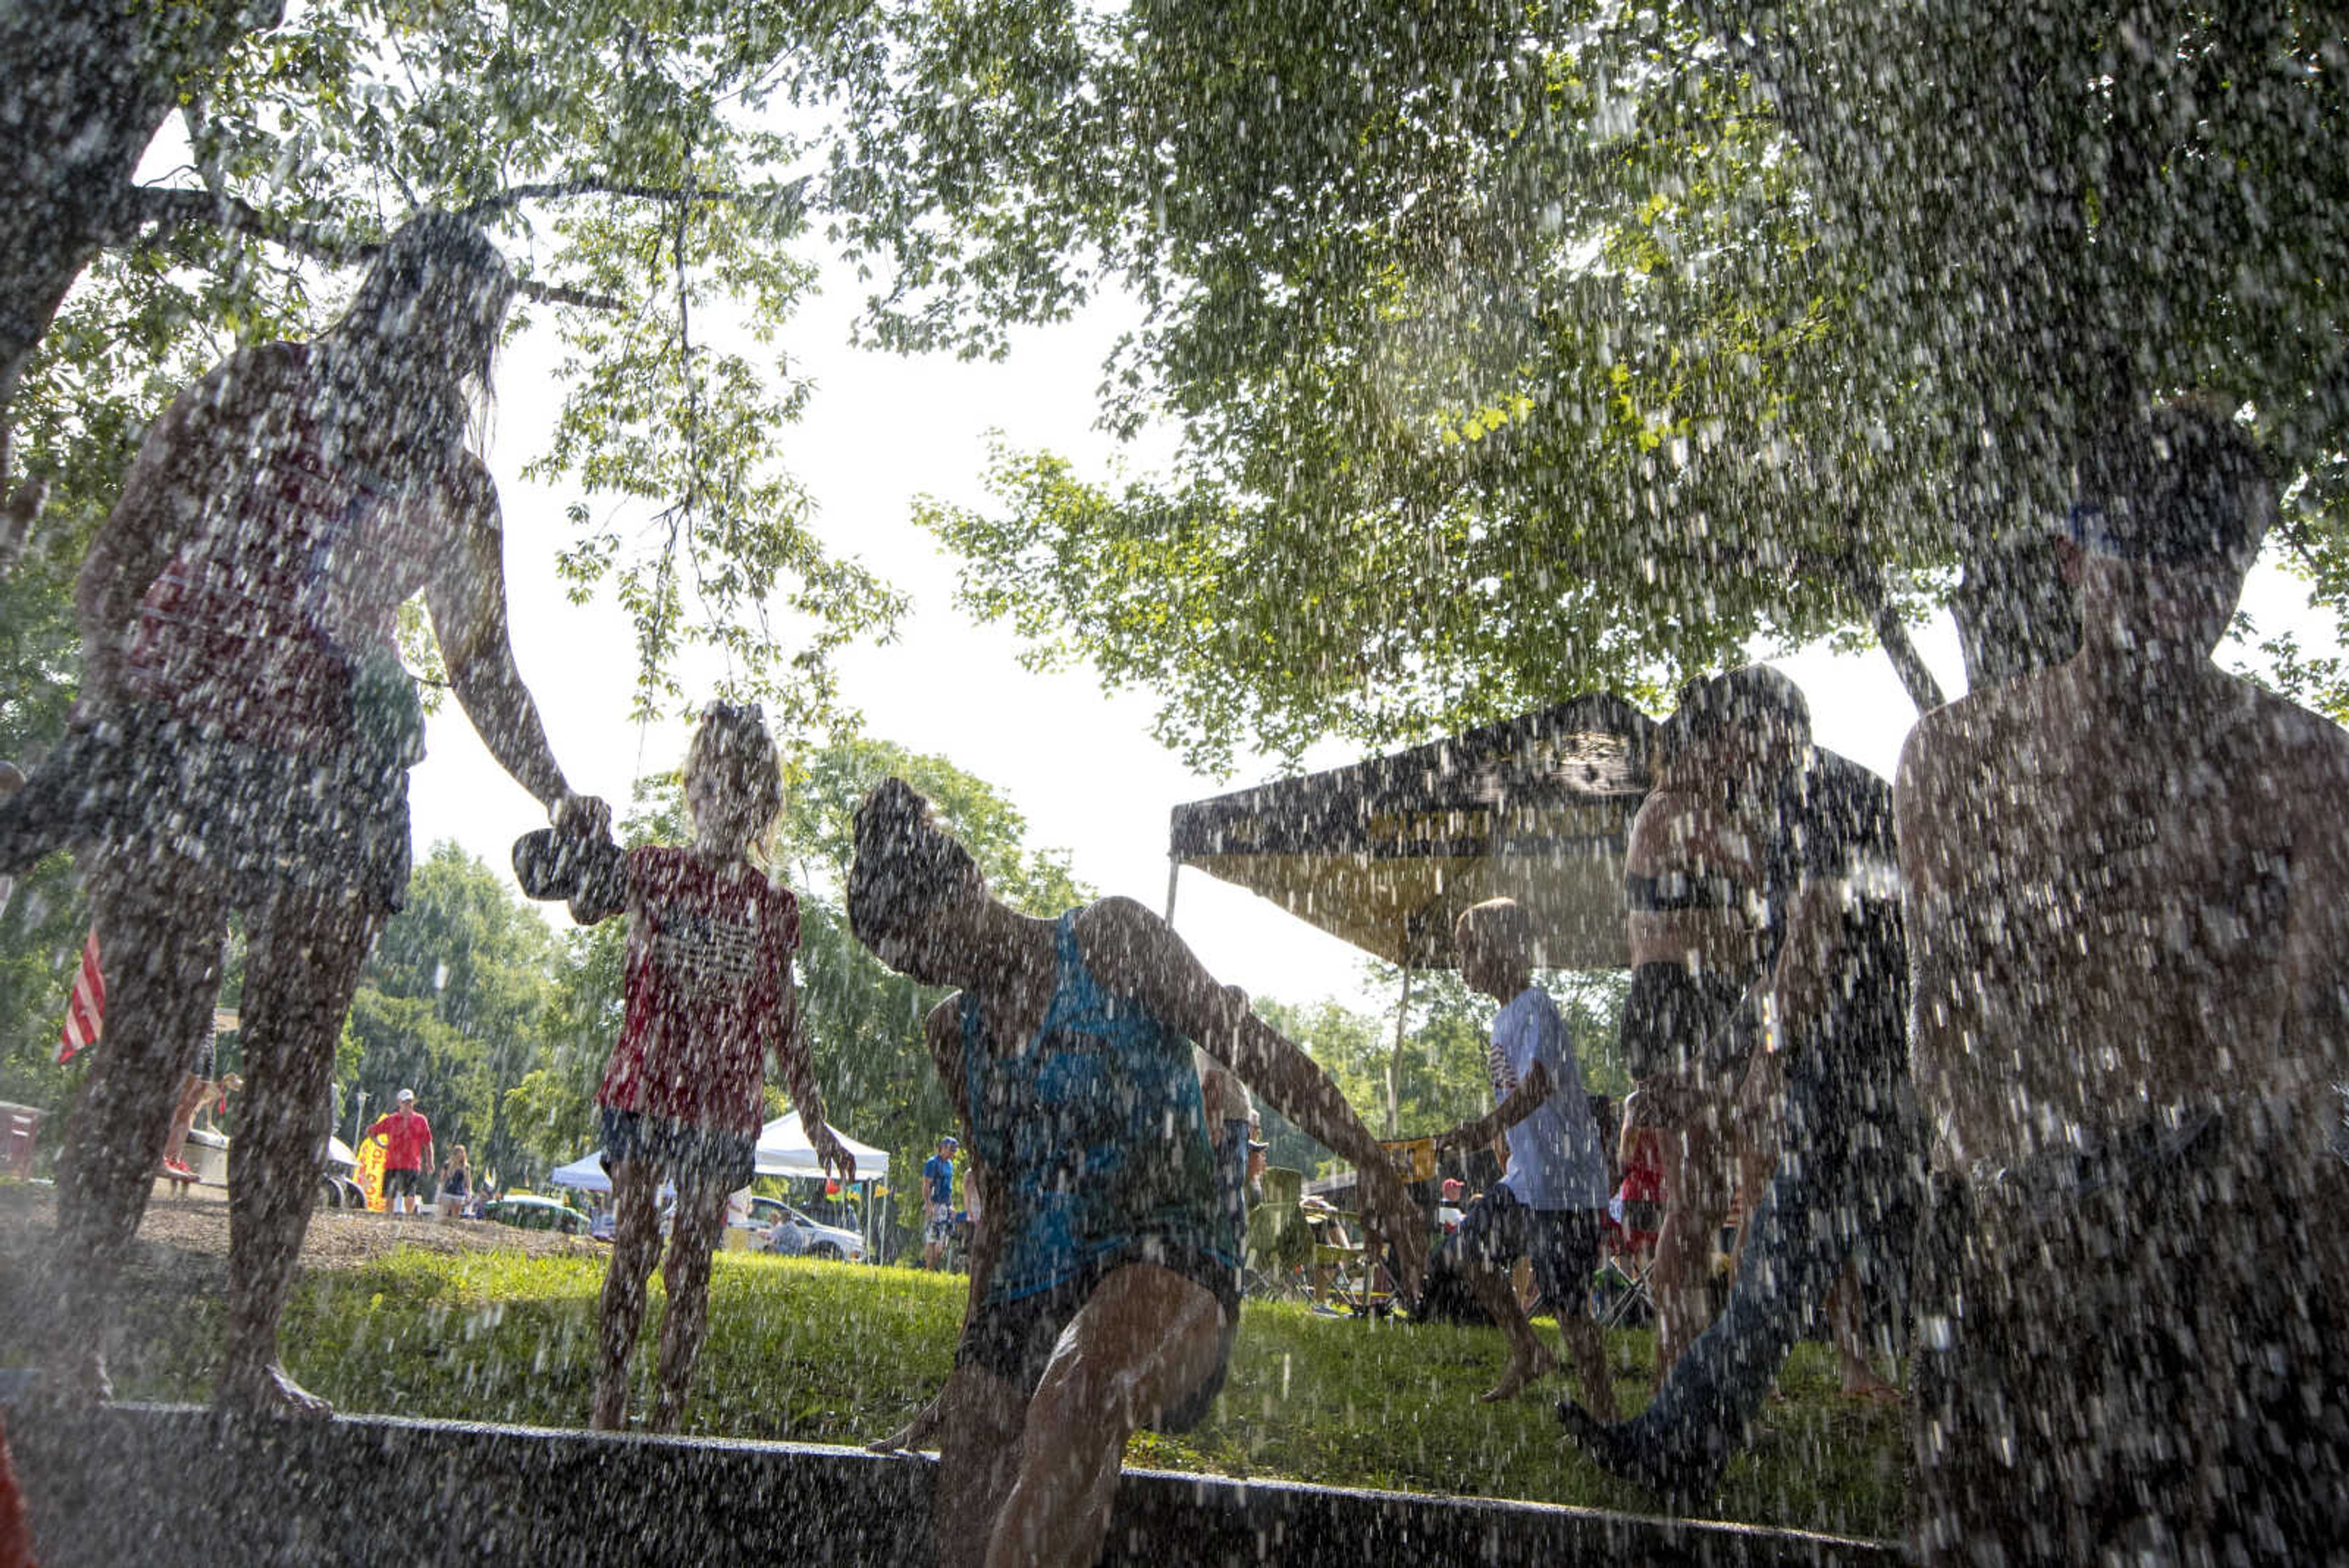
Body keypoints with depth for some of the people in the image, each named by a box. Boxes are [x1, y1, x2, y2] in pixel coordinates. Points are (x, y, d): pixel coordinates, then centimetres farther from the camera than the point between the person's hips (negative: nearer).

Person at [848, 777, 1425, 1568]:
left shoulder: (1111, 939, 0)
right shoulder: (953, 1033, 17)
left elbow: (1255, 1052, -3)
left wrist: (1370, 1162, -12)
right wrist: (964, 1379, 25)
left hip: (1163, 1265, -6)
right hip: (1024, 1294, 7)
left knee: (1077, 1396, -38)